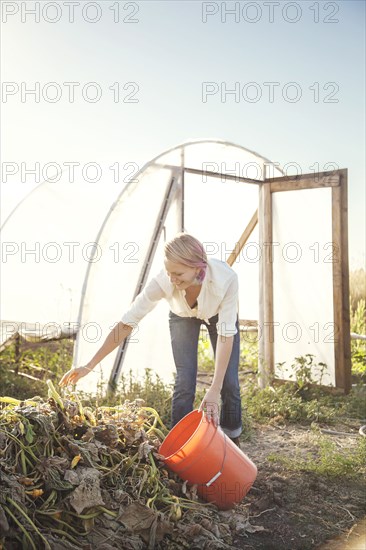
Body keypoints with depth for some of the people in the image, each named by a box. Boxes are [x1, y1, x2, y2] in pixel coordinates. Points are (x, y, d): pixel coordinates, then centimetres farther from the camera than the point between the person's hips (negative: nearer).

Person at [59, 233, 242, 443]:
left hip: (218, 314, 0)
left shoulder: (226, 277, -42)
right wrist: (89, 366, -29)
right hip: (183, 316, 1)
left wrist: (214, 390, -41)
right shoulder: (164, 281, -38)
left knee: (229, 381, -2)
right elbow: (127, 323, -32)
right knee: (185, 382, -11)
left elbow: (226, 333, -37)